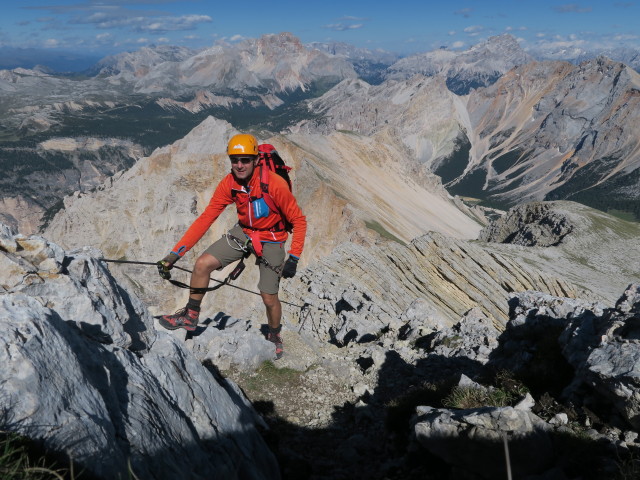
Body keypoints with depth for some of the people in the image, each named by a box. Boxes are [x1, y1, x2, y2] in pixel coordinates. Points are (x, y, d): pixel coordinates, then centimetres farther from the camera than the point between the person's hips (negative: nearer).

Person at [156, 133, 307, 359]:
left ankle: (274, 336, 33)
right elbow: (205, 219, -14)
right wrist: (174, 254, -19)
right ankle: (190, 316, 11)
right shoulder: (228, 184, -16)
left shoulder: (275, 184, -29)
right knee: (202, 264, -12)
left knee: (269, 298, 0)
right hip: (243, 233, 4)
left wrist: (293, 258, -24)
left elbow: (299, 221, -19)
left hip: (271, 241, -4)